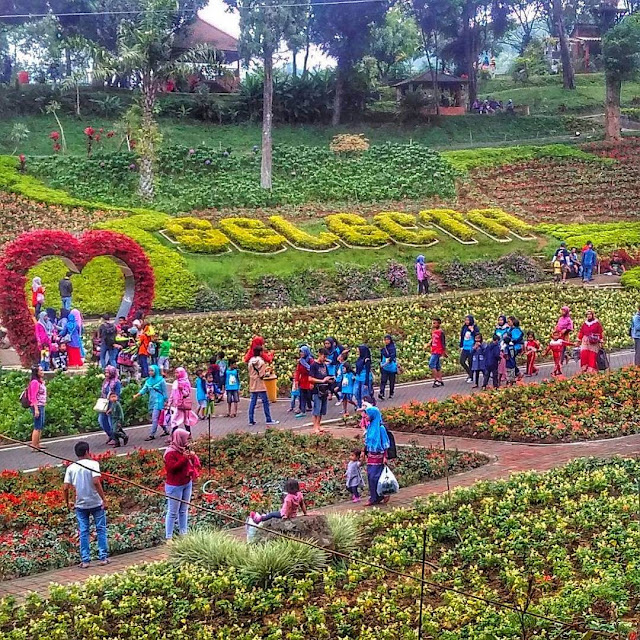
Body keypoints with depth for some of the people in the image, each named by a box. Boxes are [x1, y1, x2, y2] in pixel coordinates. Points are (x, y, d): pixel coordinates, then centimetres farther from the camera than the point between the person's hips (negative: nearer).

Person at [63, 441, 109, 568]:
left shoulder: (71, 468, 1)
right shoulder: (93, 464, -9)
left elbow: (65, 488, -3)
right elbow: (96, 482, -22)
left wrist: (67, 503, 11)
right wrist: (103, 498, -16)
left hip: (81, 505, 3)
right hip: (96, 503, -2)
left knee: (83, 532, 8)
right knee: (101, 529, 9)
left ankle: (85, 560, 8)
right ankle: (103, 557, 9)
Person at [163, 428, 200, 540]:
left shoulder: (185, 449, 8)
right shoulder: (170, 452, -17)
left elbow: (195, 463, 17)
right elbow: (172, 468, -26)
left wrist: (193, 457, -6)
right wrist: (184, 458, -28)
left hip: (187, 484, 8)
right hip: (175, 486, -8)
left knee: (184, 510, 16)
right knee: (173, 512, -1)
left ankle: (183, 532, 26)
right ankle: (169, 536, 6)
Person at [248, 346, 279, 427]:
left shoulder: (250, 361, 8)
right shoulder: (261, 361, -13)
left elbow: (250, 373, 12)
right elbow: (262, 374, -15)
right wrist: (267, 372, 4)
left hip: (252, 386, 7)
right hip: (260, 385, -7)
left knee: (252, 402, 8)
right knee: (265, 402, -1)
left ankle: (251, 420, 6)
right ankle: (268, 420, -1)